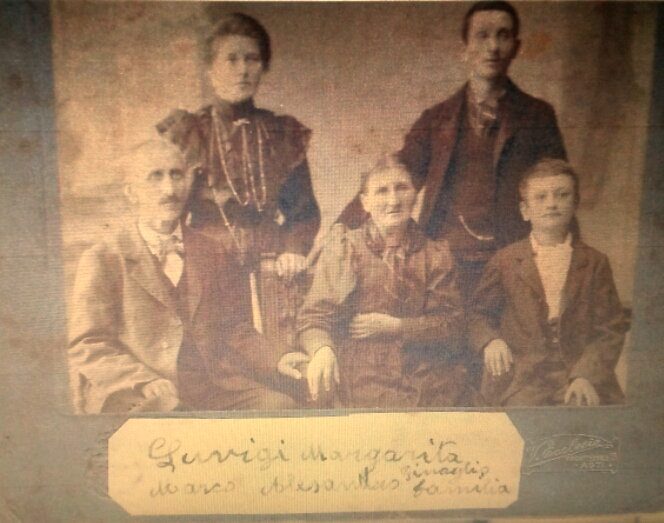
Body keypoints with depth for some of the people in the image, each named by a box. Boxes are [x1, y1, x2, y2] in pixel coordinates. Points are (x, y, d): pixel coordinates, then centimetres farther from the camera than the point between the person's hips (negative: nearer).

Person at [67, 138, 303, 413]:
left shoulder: (212, 253, 16)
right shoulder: (101, 260, 3)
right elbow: (87, 347, -1)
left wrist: (278, 360, -1)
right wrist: (146, 383, -17)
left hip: (217, 388, 5)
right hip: (135, 400, -4)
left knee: (282, 407, -19)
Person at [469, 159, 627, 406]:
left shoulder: (594, 262, 8)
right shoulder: (505, 261, 7)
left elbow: (611, 329, 5)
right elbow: (481, 315, 12)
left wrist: (587, 375, -9)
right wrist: (490, 341, -10)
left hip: (579, 375, 1)